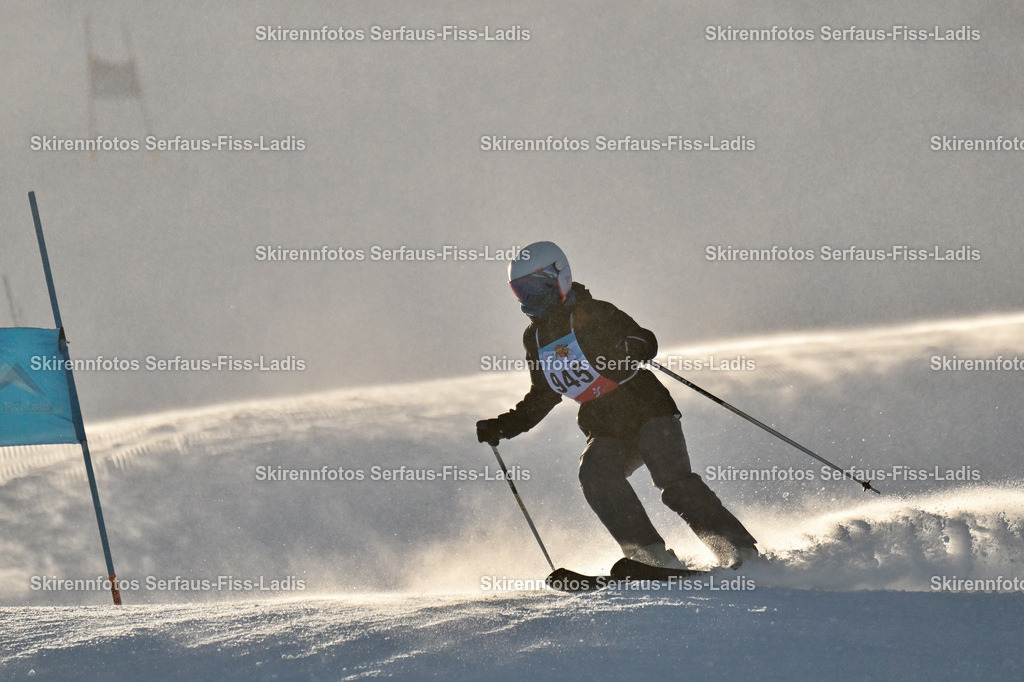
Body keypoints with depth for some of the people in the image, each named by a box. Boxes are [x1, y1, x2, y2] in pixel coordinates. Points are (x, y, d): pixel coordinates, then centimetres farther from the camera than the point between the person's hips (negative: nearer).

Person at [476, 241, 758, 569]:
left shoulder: (590, 314, -6)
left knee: (674, 481, -23)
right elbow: (541, 398, 25)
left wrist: (633, 348, -33)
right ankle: (652, 555, -26)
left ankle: (741, 551, -21)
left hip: (648, 410, -5)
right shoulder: (536, 337, 13)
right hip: (608, 433, 6)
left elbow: (646, 341, -10)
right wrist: (502, 427, 16)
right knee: (594, 474, -24)